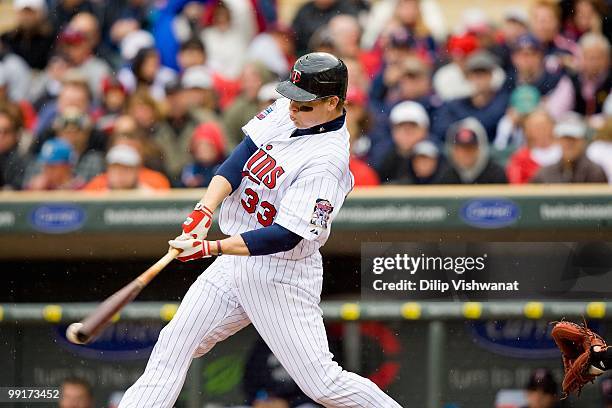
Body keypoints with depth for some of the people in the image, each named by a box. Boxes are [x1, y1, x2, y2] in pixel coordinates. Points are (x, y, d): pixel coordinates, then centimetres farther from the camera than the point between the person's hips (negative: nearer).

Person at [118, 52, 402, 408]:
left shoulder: (327, 161, -24)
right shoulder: (286, 112, -1)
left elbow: (285, 236, -27)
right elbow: (241, 157, -4)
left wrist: (210, 248, -33)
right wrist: (206, 209, -21)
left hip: (283, 276, -8)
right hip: (237, 259, 8)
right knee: (174, 344, 4)